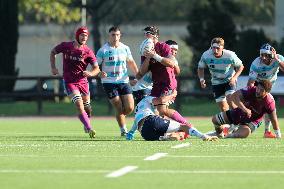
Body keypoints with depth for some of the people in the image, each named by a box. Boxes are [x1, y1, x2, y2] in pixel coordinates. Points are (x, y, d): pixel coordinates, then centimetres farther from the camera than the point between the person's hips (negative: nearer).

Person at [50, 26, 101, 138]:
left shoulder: (88, 52, -7)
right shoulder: (65, 46, -6)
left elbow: (96, 69, -8)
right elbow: (53, 52, 13)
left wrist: (90, 73, -30)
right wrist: (53, 67, 0)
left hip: (83, 81, 2)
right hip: (69, 82, -2)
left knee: (87, 107, 12)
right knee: (79, 105, -19)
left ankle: (86, 125, 41)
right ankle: (90, 129, -21)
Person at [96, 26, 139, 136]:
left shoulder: (125, 48, 7)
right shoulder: (103, 50, -6)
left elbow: (131, 63, 20)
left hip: (123, 81, 4)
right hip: (109, 82, -4)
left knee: (130, 107, -5)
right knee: (119, 108, -8)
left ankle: (120, 118, 25)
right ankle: (123, 130, 7)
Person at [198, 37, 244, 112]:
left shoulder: (230, 56, -25)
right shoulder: (206, 56, -20)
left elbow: (240, 66, -8)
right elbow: (200, 68, 0)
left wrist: (234, 78, -23)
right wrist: (201, 79, -17)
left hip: (229, 81, -3)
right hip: (216, 83, 3)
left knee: (230, 101, -27)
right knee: (223, 109, 3)